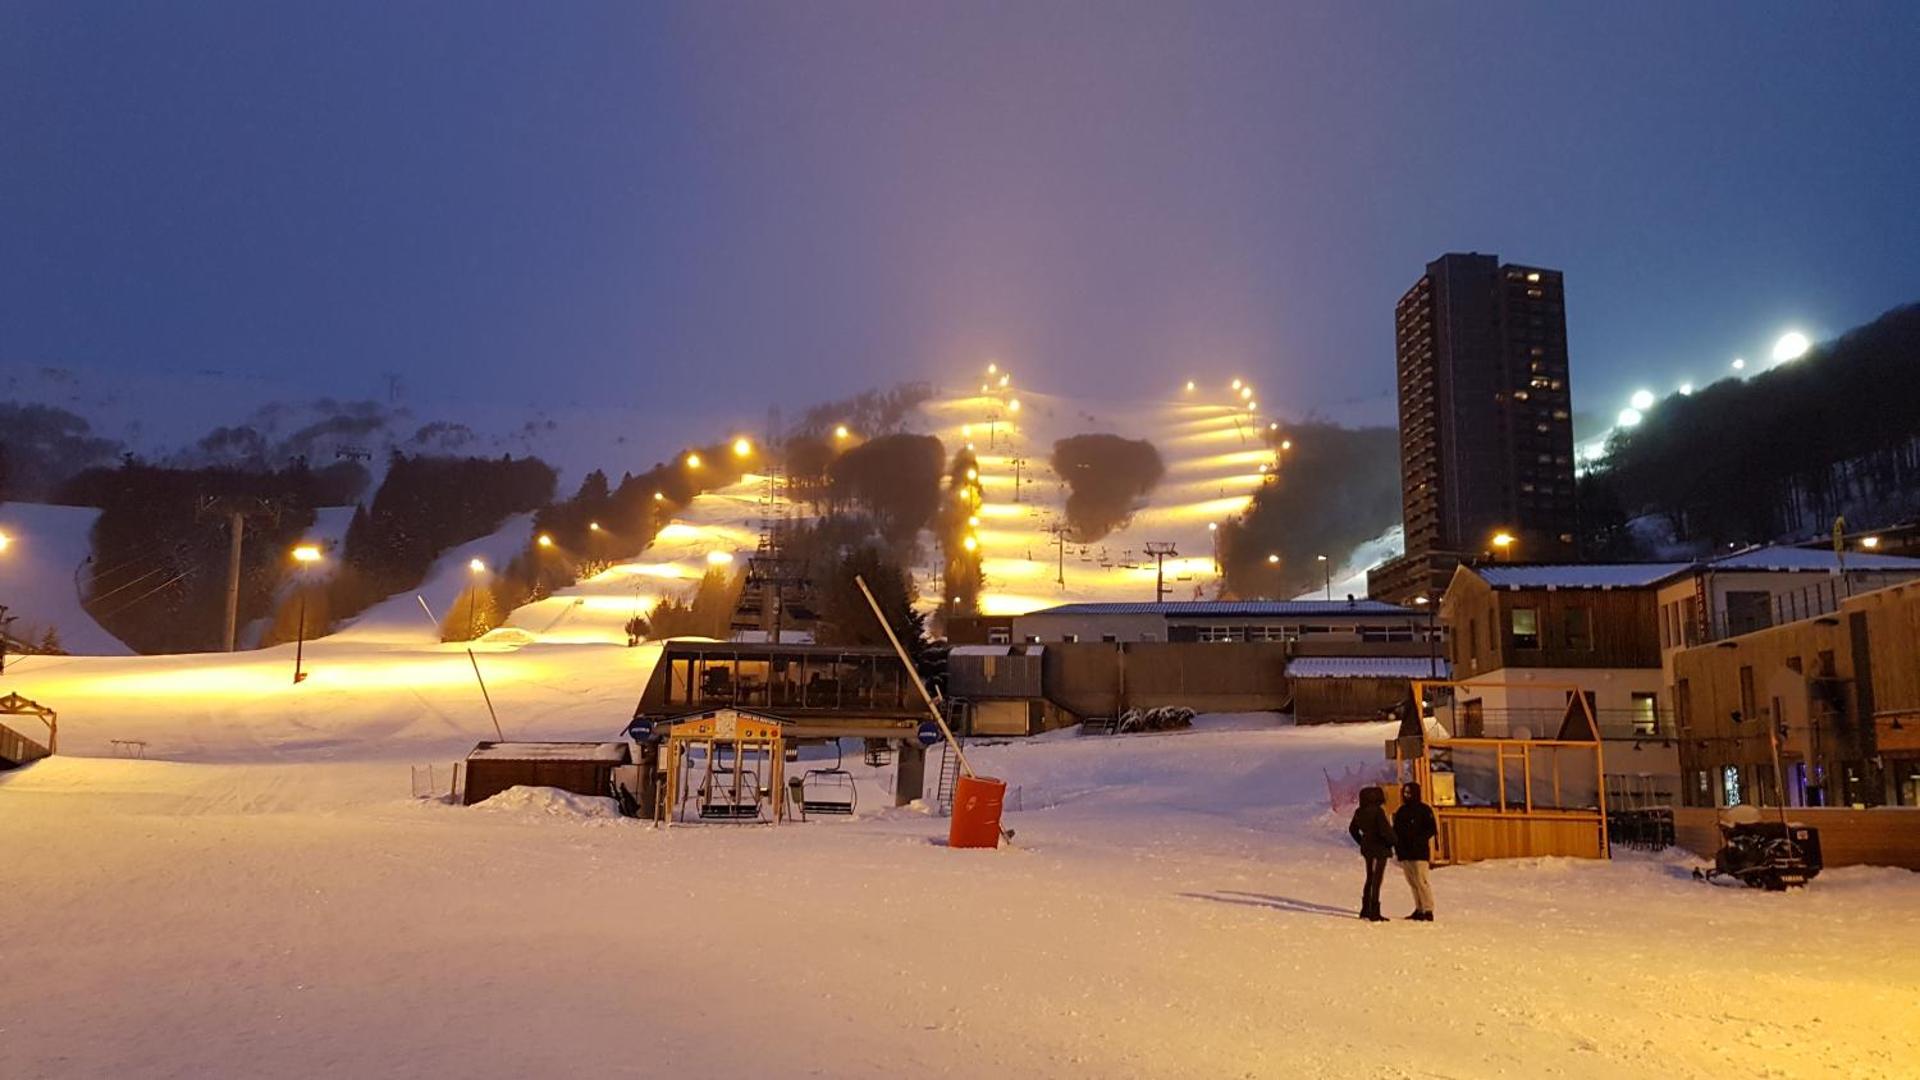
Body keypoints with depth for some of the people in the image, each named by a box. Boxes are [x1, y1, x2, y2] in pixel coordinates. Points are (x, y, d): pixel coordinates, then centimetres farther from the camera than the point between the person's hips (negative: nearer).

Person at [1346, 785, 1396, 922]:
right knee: (1376, 880, -2)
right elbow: (1385, 830, -22)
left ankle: (1365, 911, 23)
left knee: (1370, 879, 18)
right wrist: (1392, 841, -4)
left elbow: (1352, 829, 13)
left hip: (1367, 849, 7)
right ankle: (1374, 913, 0)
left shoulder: (1360, 811, 4)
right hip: (1380, 849, -7)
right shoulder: (1378, 811, -19)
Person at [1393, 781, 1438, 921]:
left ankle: (1428, 911, -6)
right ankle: (1419, 909, 16)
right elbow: (1396, 830, 18)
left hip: (1419, 852, -7)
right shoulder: (1401, 811, 15)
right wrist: (1397, 847, 6)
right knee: (1412, 883, 9)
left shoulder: (1424, 809, -4)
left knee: (1421, 881, -10)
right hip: (1404, 853, 7)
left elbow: (1432, 829, -8)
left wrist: (1418, 840, -17)